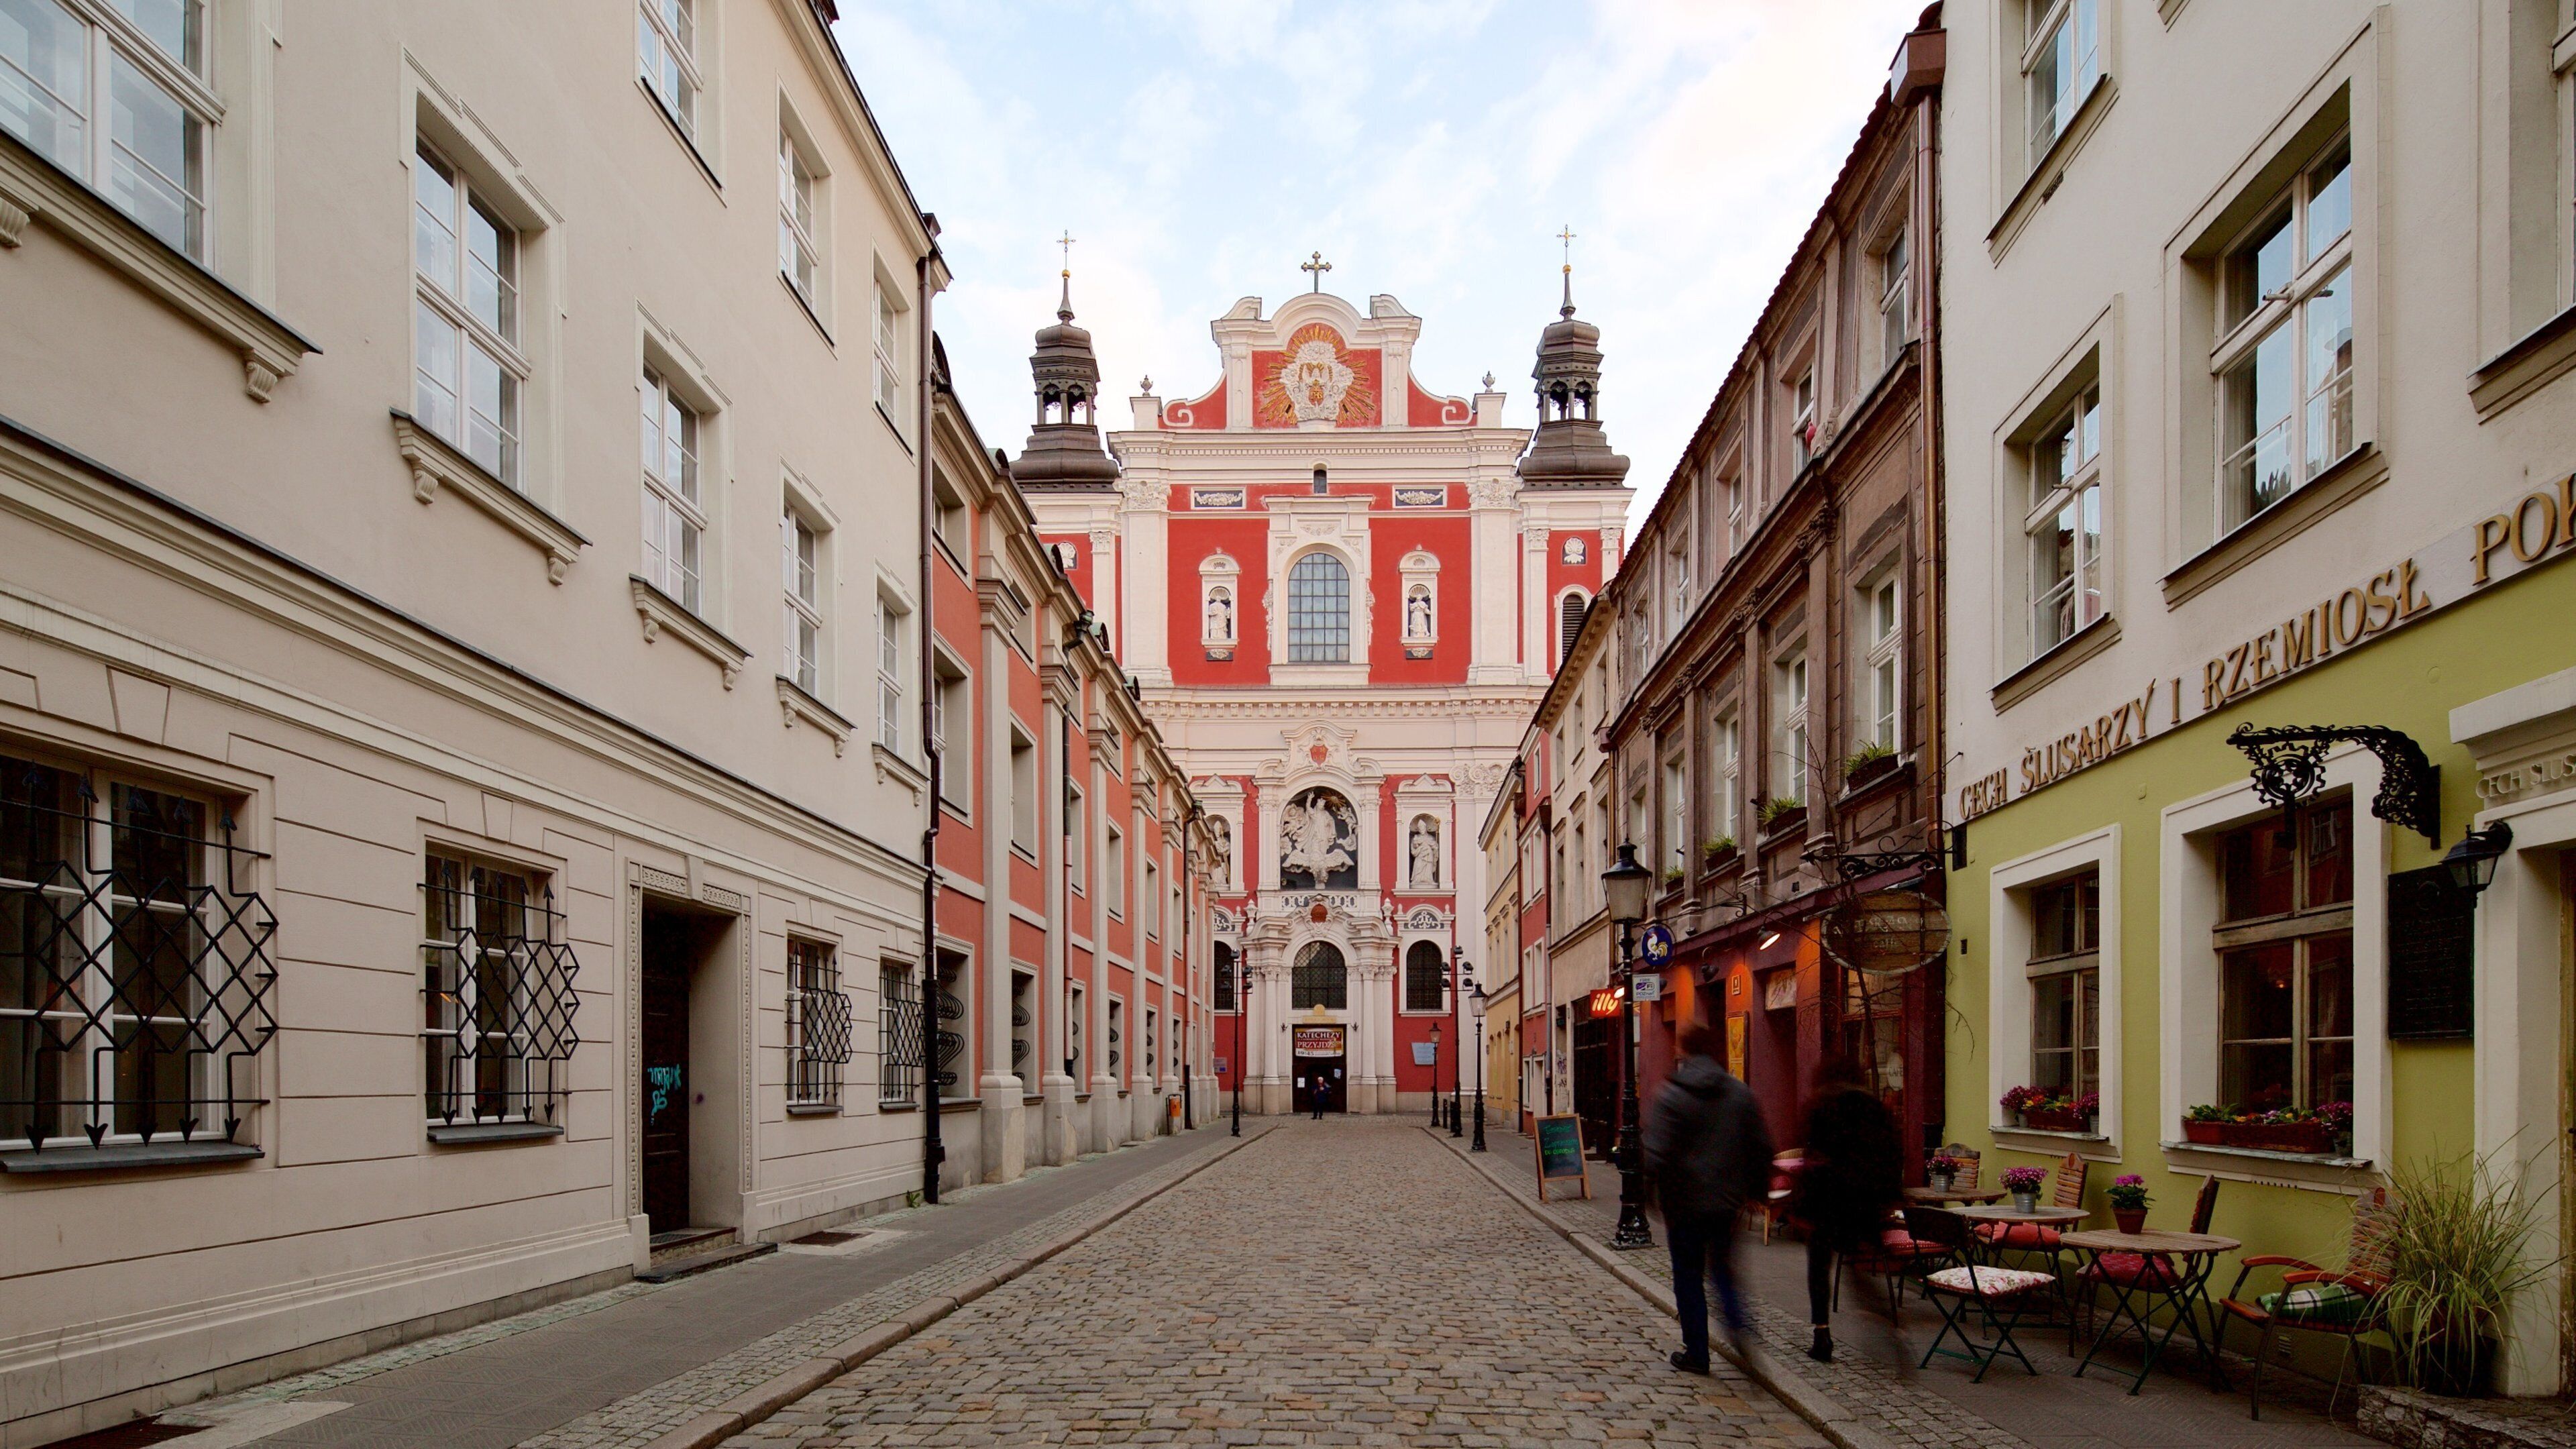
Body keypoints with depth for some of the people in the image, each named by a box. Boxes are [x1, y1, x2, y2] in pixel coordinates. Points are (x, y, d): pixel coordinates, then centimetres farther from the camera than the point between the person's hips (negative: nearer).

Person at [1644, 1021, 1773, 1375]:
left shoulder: (1670, 1096, -12)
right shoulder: (1740, 1093, 2)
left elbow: (1658, 1155, -17)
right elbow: (1762, 1146, 5)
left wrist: (1653, 1194, -7)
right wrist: (1757, 1189, 15)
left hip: (1685, 1201, -4)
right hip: (1728, 1200, 4)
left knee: (1689, 1278, 7)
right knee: (1724, 1266, 20)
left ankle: (1696, 1352, 12)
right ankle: (1737, 1323, -3)